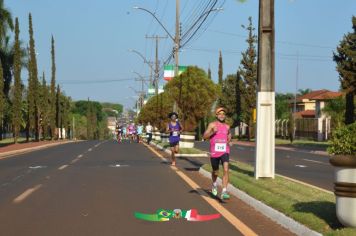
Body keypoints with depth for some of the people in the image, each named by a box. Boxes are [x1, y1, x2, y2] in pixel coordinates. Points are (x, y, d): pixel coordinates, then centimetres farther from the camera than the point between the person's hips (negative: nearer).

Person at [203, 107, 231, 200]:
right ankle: (214, 185, 48)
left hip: (225, 151, 1)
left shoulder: (227, 127, 9)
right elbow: (204, 136, -7)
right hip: (214, 152, -1)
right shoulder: (212, 125, -1)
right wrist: (213, 131, -21)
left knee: (226, 170, -19)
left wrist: (228, 141, 10)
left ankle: (224, 192, -21)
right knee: (215, 172, 15)